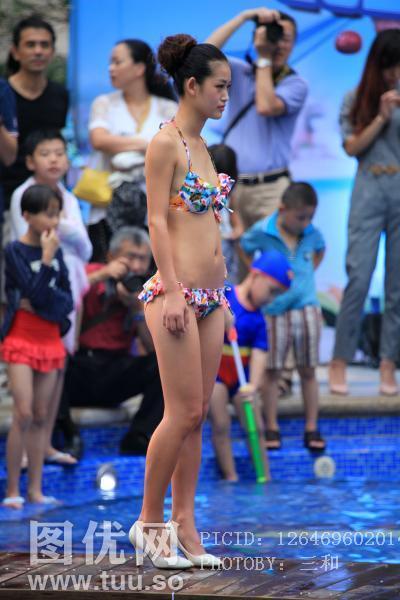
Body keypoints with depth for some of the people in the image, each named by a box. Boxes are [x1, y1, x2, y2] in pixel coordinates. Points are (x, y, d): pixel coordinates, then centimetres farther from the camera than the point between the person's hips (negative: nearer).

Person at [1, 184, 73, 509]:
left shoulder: (56, 251, 7)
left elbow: (67, 300, 2)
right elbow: (33, 291, -18)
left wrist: (42, 303, -14)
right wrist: (46, 258, -19)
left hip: (50, 340, 5)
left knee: (41, 417, 7)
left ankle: (36, 489, 11)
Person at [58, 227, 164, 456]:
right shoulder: (91, 275, -1)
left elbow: (154, 349, -5)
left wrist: (138, 308, -16)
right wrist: (101, 276, -20)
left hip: (115, 378, 2)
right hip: (76, 369, -2)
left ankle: (139, 440, -15)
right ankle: (63, 434, -20)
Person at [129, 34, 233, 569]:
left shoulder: (201, 147, 17)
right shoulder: (165, 143, -8)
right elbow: (157, 221, -13)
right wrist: (172, 291, -19)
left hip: (210, 294, 8)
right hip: (175, 291, -8)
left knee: (197, 415, 7)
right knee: (183, 412, -8)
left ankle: (184, 526, 11)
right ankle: (148, 521, 4)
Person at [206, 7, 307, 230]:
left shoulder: (296, 84, 2)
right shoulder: (239, 72, 11)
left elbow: (266, 107, -16)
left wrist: (265, 59, -5)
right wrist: (244, 17, -8)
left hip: (271, 188, -3)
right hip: (230, 184, 3)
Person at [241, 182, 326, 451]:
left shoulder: (312, 234, -1)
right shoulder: (261, 232, -11)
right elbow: (242, 249, 7)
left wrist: (307, 272, 9)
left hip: (306, 307, 3)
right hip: (274, 310, -3)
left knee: (308, 371, 7)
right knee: (272, 371, 3)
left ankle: (312, 428, 12)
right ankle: (272, 429, 10)